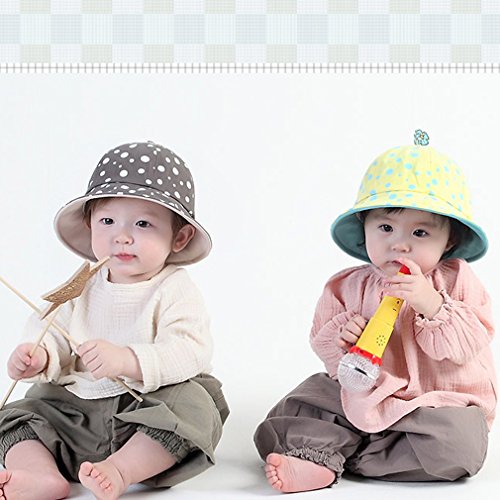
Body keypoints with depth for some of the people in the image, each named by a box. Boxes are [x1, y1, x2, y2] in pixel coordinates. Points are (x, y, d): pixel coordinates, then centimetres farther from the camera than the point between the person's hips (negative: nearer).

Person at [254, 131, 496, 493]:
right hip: (364, 399, 2)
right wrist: (341, 336, -16)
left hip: (442, 402, -2)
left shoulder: (458, 282, -6)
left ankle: (350, 455, -21)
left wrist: (432, 306, -30)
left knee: (460, 444, -32)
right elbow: (322, 342, 7)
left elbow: (468, 345, -16)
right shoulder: (348, 288, 1)